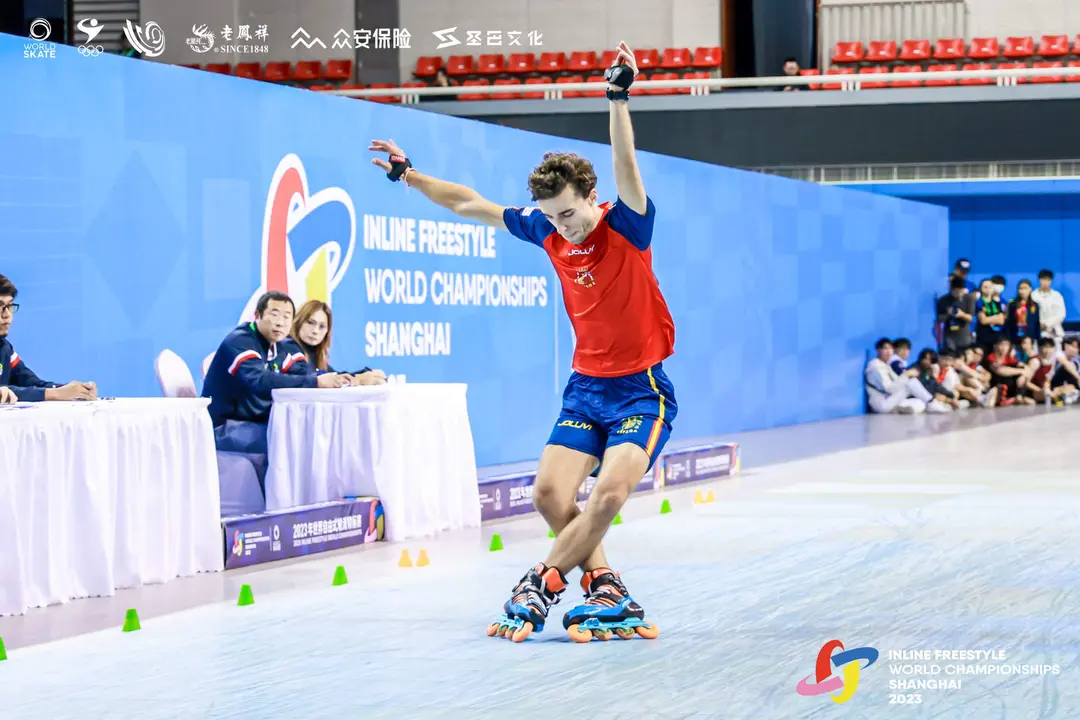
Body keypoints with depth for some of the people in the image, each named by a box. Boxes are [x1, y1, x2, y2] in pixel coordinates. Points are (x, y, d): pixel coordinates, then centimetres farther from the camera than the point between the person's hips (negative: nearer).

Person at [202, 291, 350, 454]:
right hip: (224, 428, -8)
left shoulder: (286, 346, 8)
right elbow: (260, 381, -34)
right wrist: (316, 382, -42)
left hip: (260, 424, 8)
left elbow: (304, 375, -8)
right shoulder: (239, 342, -17)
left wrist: (334, 381, -31)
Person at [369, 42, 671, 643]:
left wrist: (620, 100, -47)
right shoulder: (549, 231, 1)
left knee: (610, 492, -23)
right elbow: (473, 205, 12)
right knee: (550, 492, -11)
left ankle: (543, 584, -9)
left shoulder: (627, 226, -14)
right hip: (586, 386, 6)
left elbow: (627, 170, -34)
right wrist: (409, 175, 12)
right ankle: (606, 592, -1)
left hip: (643, 389, -6)